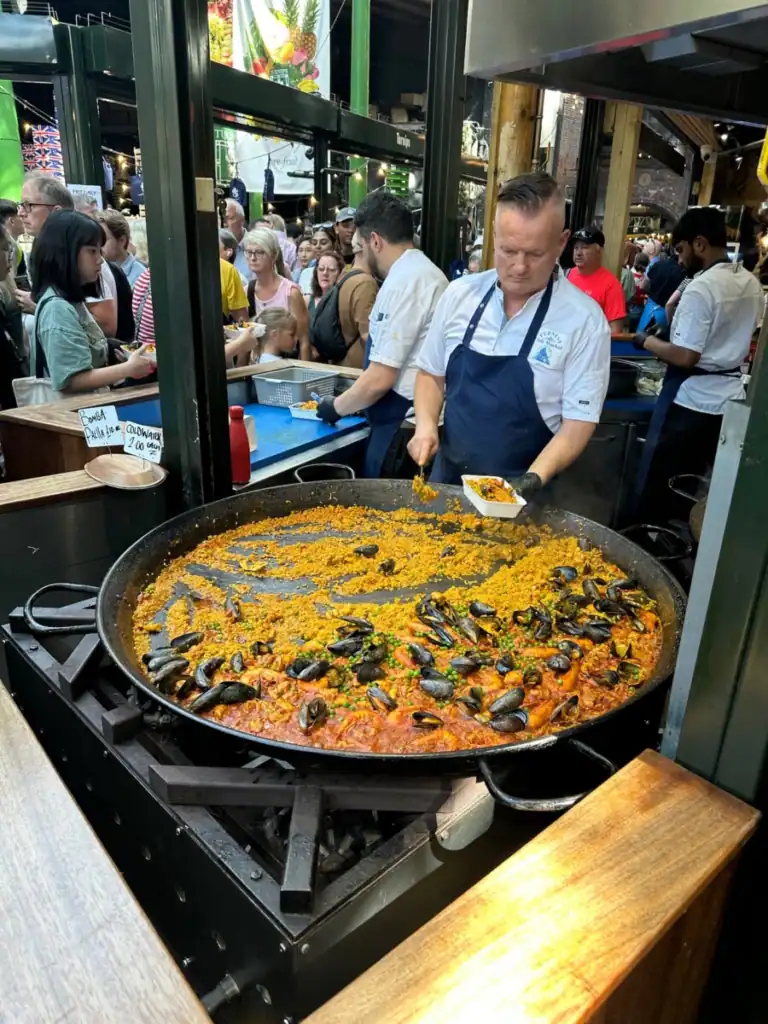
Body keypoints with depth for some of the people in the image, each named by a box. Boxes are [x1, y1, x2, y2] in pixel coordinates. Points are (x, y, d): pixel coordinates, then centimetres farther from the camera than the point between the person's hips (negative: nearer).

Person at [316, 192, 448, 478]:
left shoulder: (402, 282, -17)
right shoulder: (425, 271, 14)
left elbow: (380, 378, -20)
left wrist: (338, 406, -4)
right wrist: (354, 399, 21)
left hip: (403, 426, -9)